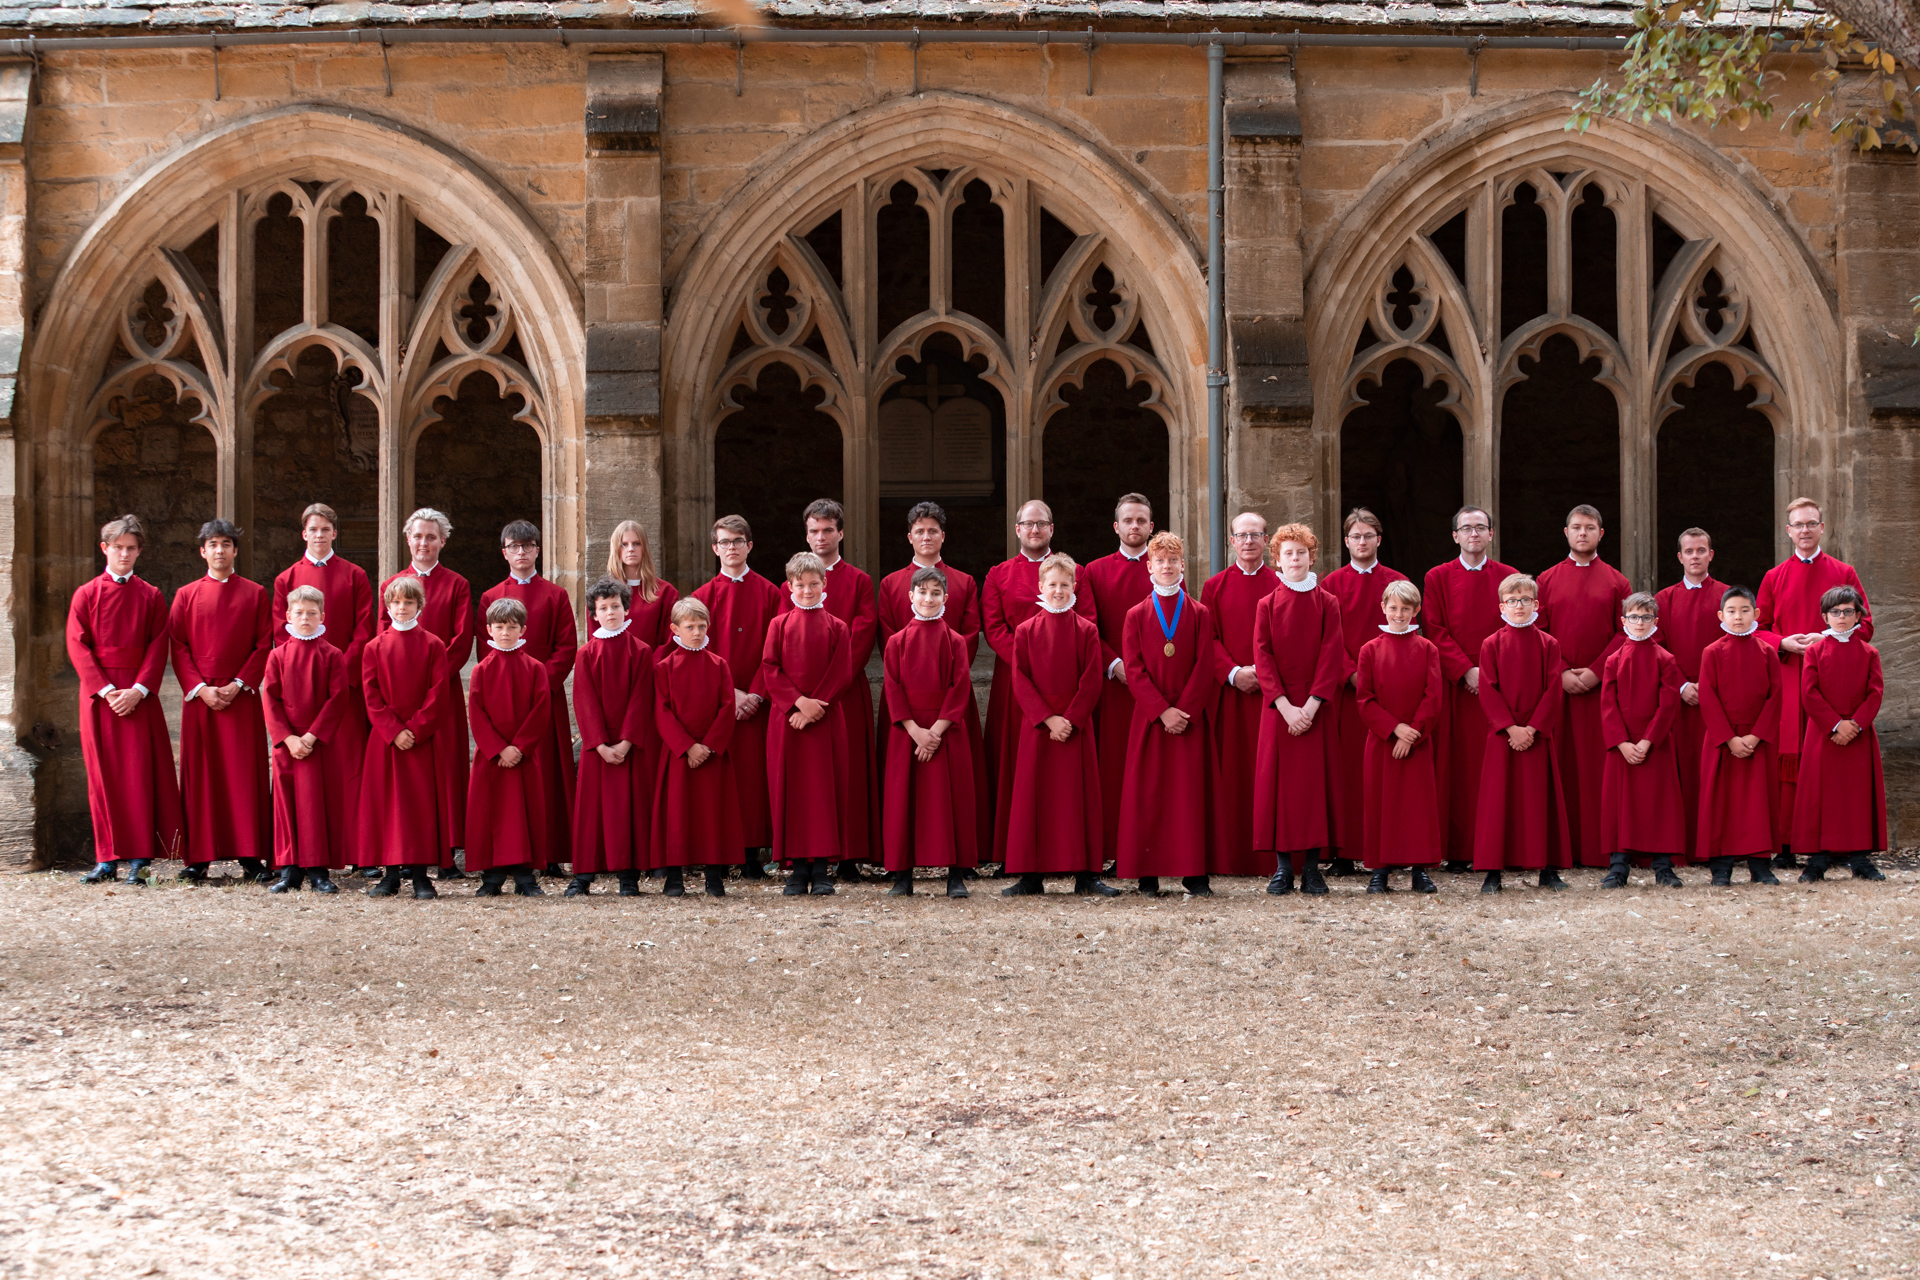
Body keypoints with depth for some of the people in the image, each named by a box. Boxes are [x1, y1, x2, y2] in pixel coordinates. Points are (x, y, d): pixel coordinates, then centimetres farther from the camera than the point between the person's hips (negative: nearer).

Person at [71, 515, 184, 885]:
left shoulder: (151, 597, 8)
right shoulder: (86, 595, 7)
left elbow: (158, 647, 2)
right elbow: (78, 647, 0)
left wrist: (138, 690, -12)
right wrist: (105, 690, -11)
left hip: (138, 695, 0)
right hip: (98, 693, 1)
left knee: (139, 771, -6)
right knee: (102, 774, 0)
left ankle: (139, 859, -6)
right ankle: (107, 859, 4)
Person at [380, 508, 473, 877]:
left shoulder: (457, 586, 7)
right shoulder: (390, 585, 14)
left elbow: (463, 640, 0)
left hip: (444, 688, -2)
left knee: (445, 766, -4)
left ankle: (446, 856, -3)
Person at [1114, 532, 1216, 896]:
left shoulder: (1198, 614, 6)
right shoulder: (1137, 615, 6)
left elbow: (1204, 667, 0)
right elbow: (1134, 670, -1)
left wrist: (1184, 710, -12)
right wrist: (1162, 711, -12)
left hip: (1190, 716, 0)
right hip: (1149, 716, 0)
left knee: (1191, 792, -1)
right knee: (1148, 793, -2)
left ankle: (1194, 873, 2)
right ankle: (1148, 874, 2)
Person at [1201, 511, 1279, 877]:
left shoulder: (1280, 586, 8)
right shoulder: (1215, 586, 10)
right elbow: (1208, 639, 4)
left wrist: (1263, 671, -12)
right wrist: (1233, 673, -11)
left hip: (1270, 691, -1)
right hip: (1228, 692, 1)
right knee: (1231, 772, 0)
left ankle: (1269, 858, 1)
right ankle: (1232, 857, 4)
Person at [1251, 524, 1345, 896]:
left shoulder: (1327, 603, 4)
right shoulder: (1267, 605, 5)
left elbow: (1332, 656, -3)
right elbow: (1262, 657, -2)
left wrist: (1311, 705, -14)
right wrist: (1285, 706, -14)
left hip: (1316, 708, 0)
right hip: (1277, 707, 0)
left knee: (1316, 779, -2)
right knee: (1277, 780, -2)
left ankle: (1312, 867, 2)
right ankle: (1283, 866, 2)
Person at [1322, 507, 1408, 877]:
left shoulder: (1398, 583, 10)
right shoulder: (1332, 584, 8)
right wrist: (1354, 674, -12)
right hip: (1345, 688, -1)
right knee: (1347, 764, -4)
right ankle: (1344, 853, -2)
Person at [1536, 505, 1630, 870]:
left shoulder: (1617, 582, 9)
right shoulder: (1547, 580, 10)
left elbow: (1626, 633, 2)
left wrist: (1596, 671, -10)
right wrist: (1561, 673, -8)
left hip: (1602, 687, 0)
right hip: (1557, 687, 1)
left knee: (1600, 765, -2)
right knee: (1562, 765, -1)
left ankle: (1601, 846, 2)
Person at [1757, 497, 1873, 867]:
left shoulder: (1844, 574, 10)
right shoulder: (1774, 578, 13)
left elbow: (1864, 625, 6)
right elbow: (1758, 630, 13)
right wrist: (1784, 643, -7)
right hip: (1787, 680, 1)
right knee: (1788, 759, -4)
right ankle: (1785, 846, -2)